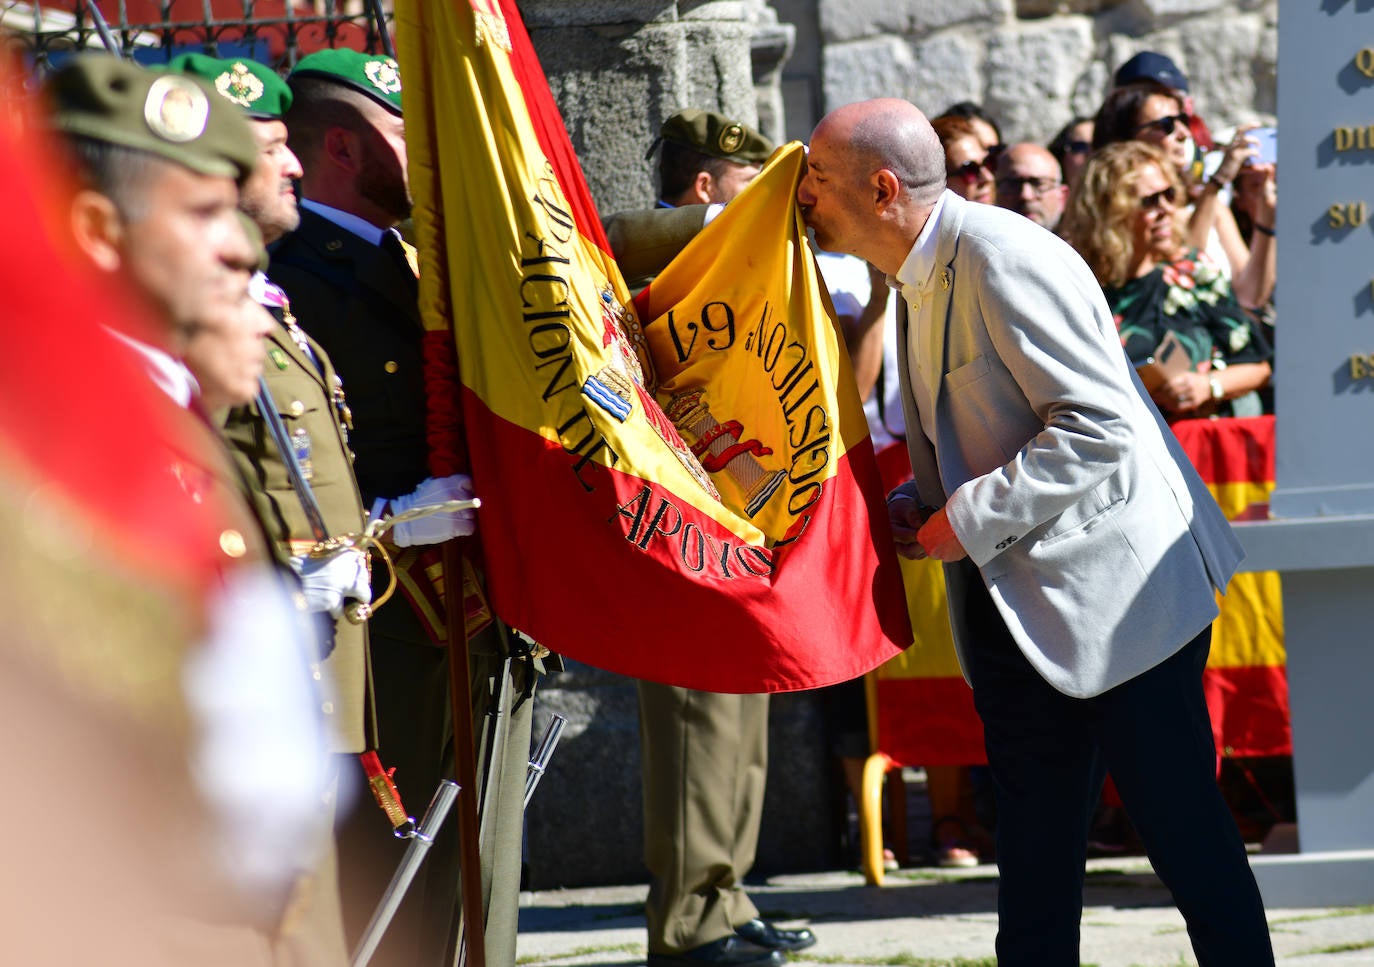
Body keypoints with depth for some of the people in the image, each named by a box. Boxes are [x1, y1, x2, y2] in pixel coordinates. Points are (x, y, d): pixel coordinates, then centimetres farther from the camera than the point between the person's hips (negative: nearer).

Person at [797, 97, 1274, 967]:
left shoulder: (1003, 259, -19)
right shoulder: (925, 281, 12)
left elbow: (1100, 428, -24)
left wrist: (970, 520, -21)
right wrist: (916, 505, 7)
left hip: (1116, 590, -10)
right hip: (1020, 609, 10)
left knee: (1184, 826, -3)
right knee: (1034, 863, 10)